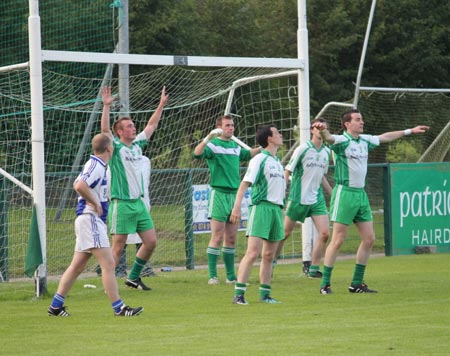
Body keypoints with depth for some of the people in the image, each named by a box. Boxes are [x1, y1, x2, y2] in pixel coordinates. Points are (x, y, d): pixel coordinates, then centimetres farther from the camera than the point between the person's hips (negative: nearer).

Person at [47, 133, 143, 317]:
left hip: (95, 221, 10)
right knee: (108, 264, -12)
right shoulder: (96, 166, -14)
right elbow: (80, 186, -29)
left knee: (77, 266, 12)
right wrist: (96, 204, -19)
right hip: (90, 219, -10)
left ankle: (56, 306, 16)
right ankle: (119, 308, -15)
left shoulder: (95, 164, 17)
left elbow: (77, 183, 31)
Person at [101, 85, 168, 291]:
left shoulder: (137, 144, 12)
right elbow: (105, 129, -22)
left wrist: (161, 105, 22)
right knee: (118, 247, -6)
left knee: (151, 241, 7)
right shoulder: (115, 147, -7)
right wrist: (106, 106, -31)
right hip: (122, 204, -7)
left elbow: (151, 125, 22)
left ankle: (133, 278, 21)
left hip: (139, 202, 7)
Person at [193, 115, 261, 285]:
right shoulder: (213, 145, -6)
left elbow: (247, 154, 38)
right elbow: (197, 153, -26)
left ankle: (231, 275, 16)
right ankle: (212, 276, -5)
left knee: (231, 238, 10)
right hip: (219, 193, -7)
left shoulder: (235, 146, 16)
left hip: (234, 194, 7)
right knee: (217, 237, -8)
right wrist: (208, 138, -39)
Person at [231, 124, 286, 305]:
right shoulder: (259, 159, -6)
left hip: (277, 208, 8)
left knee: (269, 256, 9)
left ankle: (265, 294, 15)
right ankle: (238, 294, -16)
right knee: (253, 252, -14)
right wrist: (237, 206, -24)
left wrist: (282, 212, 23)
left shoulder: (277, 162, 19)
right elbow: (245, 183, -14)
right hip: (261, 207, -8)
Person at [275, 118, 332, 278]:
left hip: (317, 198, 5)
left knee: (324, 233, -9)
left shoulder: (326, 152, 8)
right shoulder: (303, 149, -8)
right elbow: (287, 172, -5)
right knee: (285, 233, 5)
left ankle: (313, 268, 0)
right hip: (298, 197, -5)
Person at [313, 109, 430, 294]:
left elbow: (385, 137, 29)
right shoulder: (341, 141, -10)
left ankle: (357, 283, 15)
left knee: (369, 238, 6)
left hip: (361, 194, 8)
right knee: (337, 240, -9)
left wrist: (409, 131, 38)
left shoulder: (365, 140, 12)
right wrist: (322, 130, -56)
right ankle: (325, 284, -3)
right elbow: (328, 138, -32)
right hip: (344, 193, -8)